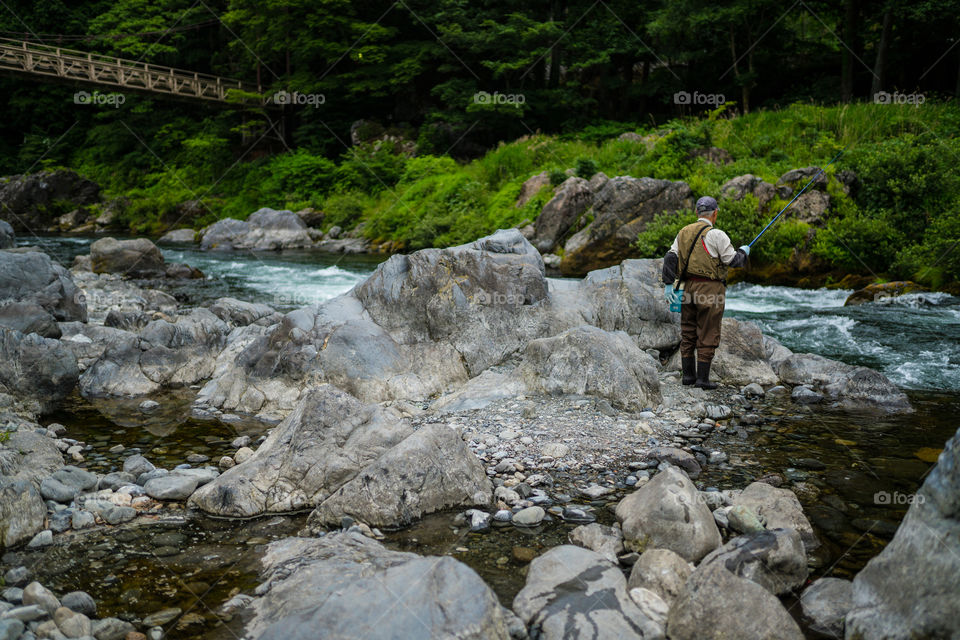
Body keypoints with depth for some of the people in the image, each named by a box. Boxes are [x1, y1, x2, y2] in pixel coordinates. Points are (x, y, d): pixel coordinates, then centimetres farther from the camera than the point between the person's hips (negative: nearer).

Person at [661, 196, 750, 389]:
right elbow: (732, 260, -8)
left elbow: (671, 257, 6)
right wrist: (743, 251, 12)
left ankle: (688, 375, 16)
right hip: (710, 289, -6)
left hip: (688, 287, 6)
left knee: (688, 333, 12)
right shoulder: (716, 235, -10)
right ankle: (702, 378, 1)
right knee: (707, 336, 0)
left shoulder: (684, 232, 10)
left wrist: (668, 283, 6)